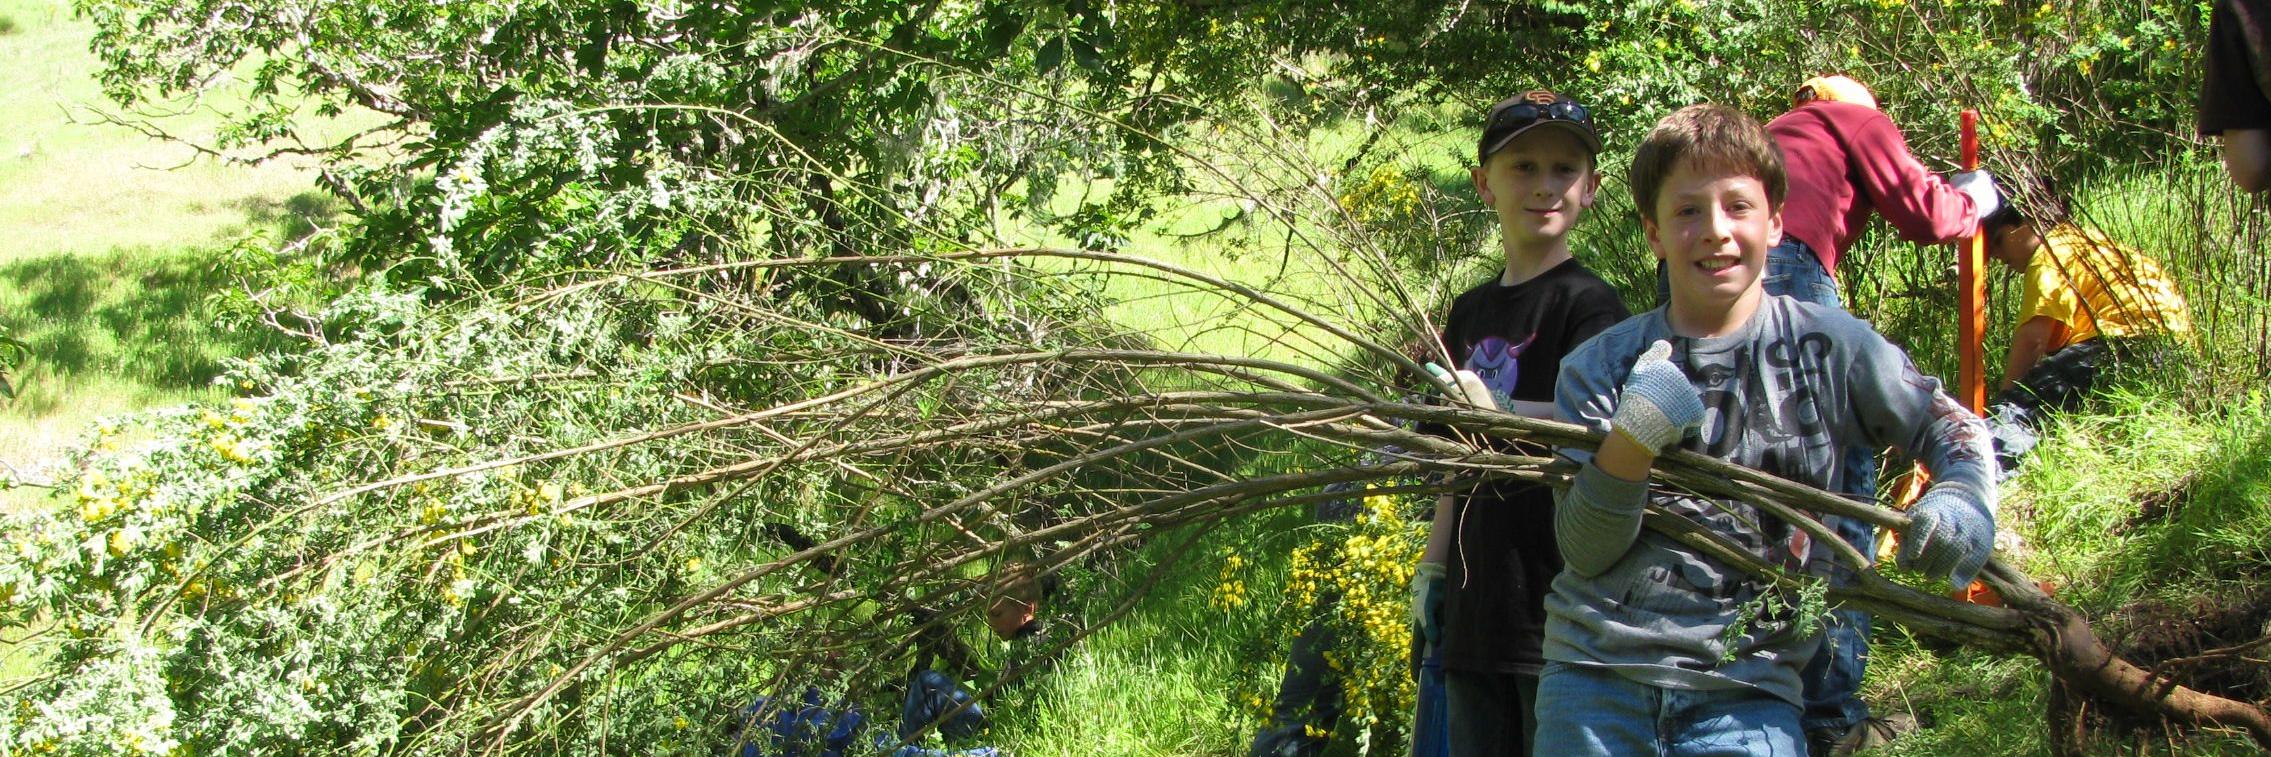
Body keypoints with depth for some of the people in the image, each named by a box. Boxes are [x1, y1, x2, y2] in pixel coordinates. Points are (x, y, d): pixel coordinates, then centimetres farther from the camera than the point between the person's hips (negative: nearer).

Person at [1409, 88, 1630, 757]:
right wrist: (1433, 565, 19)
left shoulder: (1589, 302, -6)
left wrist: (1503, 410, -37)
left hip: (1556, 604, -7)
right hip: (1475, 607, 7)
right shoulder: (1470, 312, 17)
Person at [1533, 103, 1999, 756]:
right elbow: (1582, 551, -2)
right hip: (1595, 671, 1)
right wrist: (1632, 442, -19)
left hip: (1745, 694, -1)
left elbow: (1956, 431, 11)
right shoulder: (1601, 366, 3)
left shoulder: (1829, 347, 3)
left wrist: (1963, 504, -11)